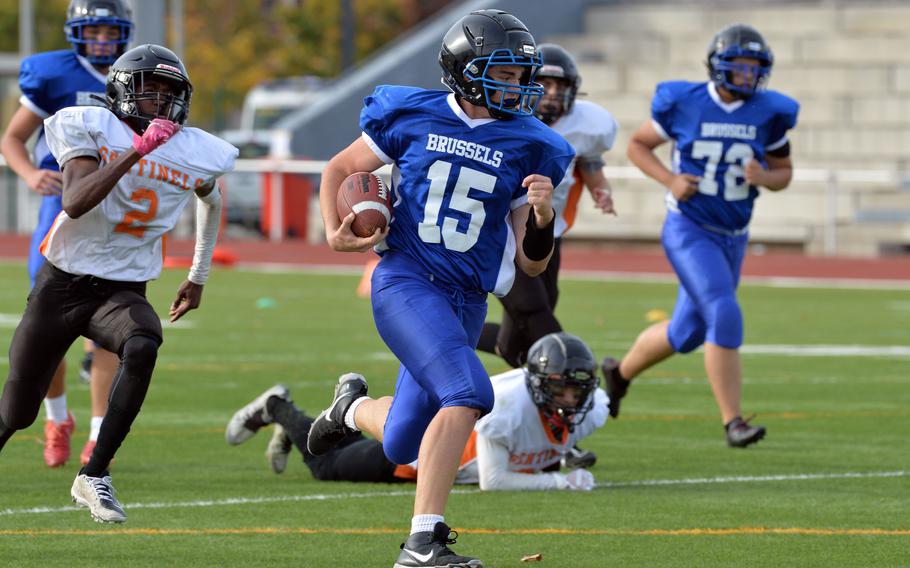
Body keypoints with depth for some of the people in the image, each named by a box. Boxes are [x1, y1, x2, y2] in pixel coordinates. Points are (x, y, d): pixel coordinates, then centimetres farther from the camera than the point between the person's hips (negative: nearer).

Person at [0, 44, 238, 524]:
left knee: (143, 347, -34)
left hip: (123, 289, 2)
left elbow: (211, 200, 25)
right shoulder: (89, 128, -10)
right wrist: (137, 152, -29)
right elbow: (75, 204, -25)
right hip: (62, 284, -2)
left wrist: (198, 277, 28)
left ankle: (94, 476, -25)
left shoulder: (196, 155, 0)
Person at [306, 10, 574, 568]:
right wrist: (334, 233, 0)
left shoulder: (528, 147, 4)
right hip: (406, 283, -4)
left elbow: (532, 264, 6)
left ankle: (354, 407, 45)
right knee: (468, 393, -27)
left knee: (401, 447, 8)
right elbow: (339, 169, 16)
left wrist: (542, 217, -14)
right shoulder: (412, 116, 0)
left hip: (466, 301, 4)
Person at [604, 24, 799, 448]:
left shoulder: (768, 114, -1)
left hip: (733, 237, 5)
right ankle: (733, 422, -18)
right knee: (725, 317, -23)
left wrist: (764, 177, -14)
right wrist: (669, 179, -13)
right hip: (689, 231, -5)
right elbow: (638, 144, 4)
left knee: (687, 332, 15)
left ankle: (620, 373, 42)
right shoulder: (683, 104, -10)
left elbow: (783, 171, 10)